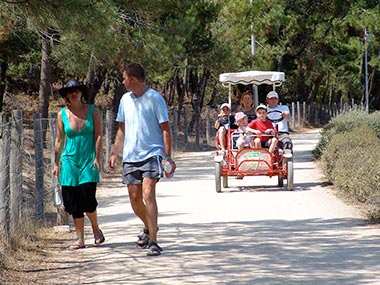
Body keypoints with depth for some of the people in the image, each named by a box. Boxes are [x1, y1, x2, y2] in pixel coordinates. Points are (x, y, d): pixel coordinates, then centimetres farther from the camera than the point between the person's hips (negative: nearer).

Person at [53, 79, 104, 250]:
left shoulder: (92, 111, 1)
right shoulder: (62, 114, 5)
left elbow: (98, 135, 0)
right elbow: (59, 140, 10)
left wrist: (97, 158, -9)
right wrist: (56, 163, 8)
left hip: (89, 160, -2)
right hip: (70, 160, 2)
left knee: (87, 197, -13)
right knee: (73, 201, 0)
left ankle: (96, 229, 12)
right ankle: (80, 239, 7)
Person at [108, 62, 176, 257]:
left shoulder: (155, 98, -6)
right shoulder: (126, 99, 12)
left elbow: (165, 129, -6)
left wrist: (168, 157, -12)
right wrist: (114, 153, 15)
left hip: (152, 154, -6)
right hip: (130, 156, 6)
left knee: (148, 194, -18)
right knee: (134, 198, 8)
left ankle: (153, 241, -18)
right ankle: (149, 227, 35)